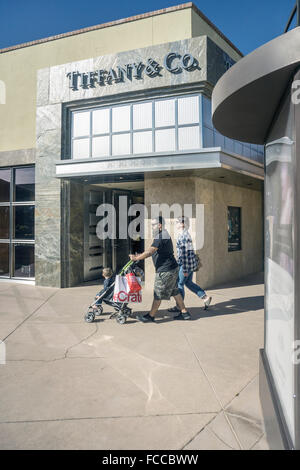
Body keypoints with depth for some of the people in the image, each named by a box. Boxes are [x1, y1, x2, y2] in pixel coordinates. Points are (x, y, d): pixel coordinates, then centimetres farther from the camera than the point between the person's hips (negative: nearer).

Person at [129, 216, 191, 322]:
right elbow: (153, 252, 20)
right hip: (172, 269, 10)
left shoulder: (160, 237, -18)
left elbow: (150, 252, -26)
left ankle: (151, 316, 12)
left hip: (165, 271, -10)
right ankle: (184, 313, 22)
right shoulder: (164, 235, 16)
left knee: (158, 294, 1)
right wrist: (139, 255, 12)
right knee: (175, 292, 16)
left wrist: (136, 258, -19)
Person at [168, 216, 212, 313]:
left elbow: (184, 253, -22)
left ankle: (179, 306, 12)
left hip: (186, 263, -10)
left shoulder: (182, 236, -19)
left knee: (179, 284, 1)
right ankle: (205, 298, 19)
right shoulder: (186, 234, 13)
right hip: (191, 262, 10)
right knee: (188, 282, 18)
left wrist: (185, 269, -21)